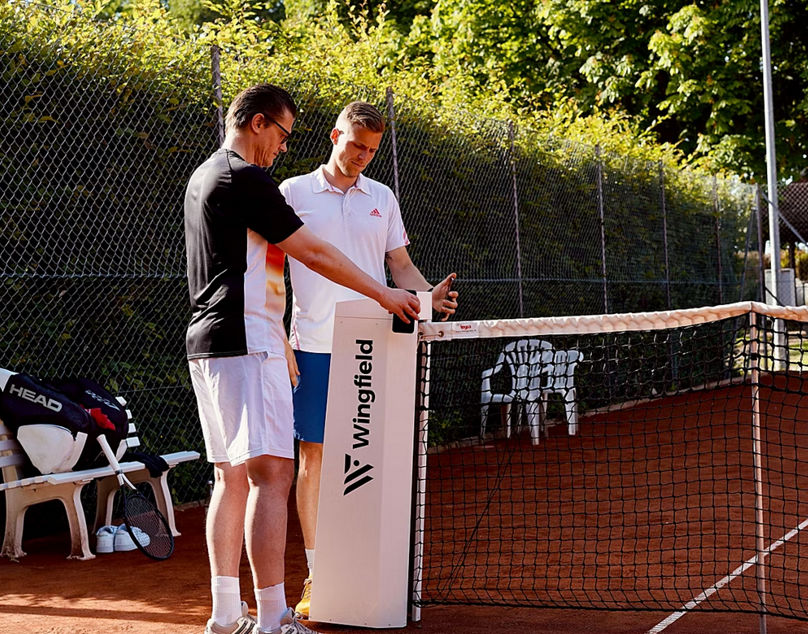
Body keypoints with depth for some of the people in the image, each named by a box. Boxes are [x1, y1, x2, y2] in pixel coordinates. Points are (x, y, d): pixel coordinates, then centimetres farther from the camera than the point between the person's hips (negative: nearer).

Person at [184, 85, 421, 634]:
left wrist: (280, 343, 28)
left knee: (233, 476, 11)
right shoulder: (246, 179, -11)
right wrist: (384, 294, -2)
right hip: (246, 344, -11)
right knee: (272, 472, -13)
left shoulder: (204, 177, 20)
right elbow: (313, 253, -11)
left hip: (209, 343, 11)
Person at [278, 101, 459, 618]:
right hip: (314, 346, -2)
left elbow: (401, 265, 16)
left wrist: (429, 296, -5)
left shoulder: (382, 198, 13)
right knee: (314, 455, 0)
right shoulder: (294, 192, 4)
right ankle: (317, 576, 8)